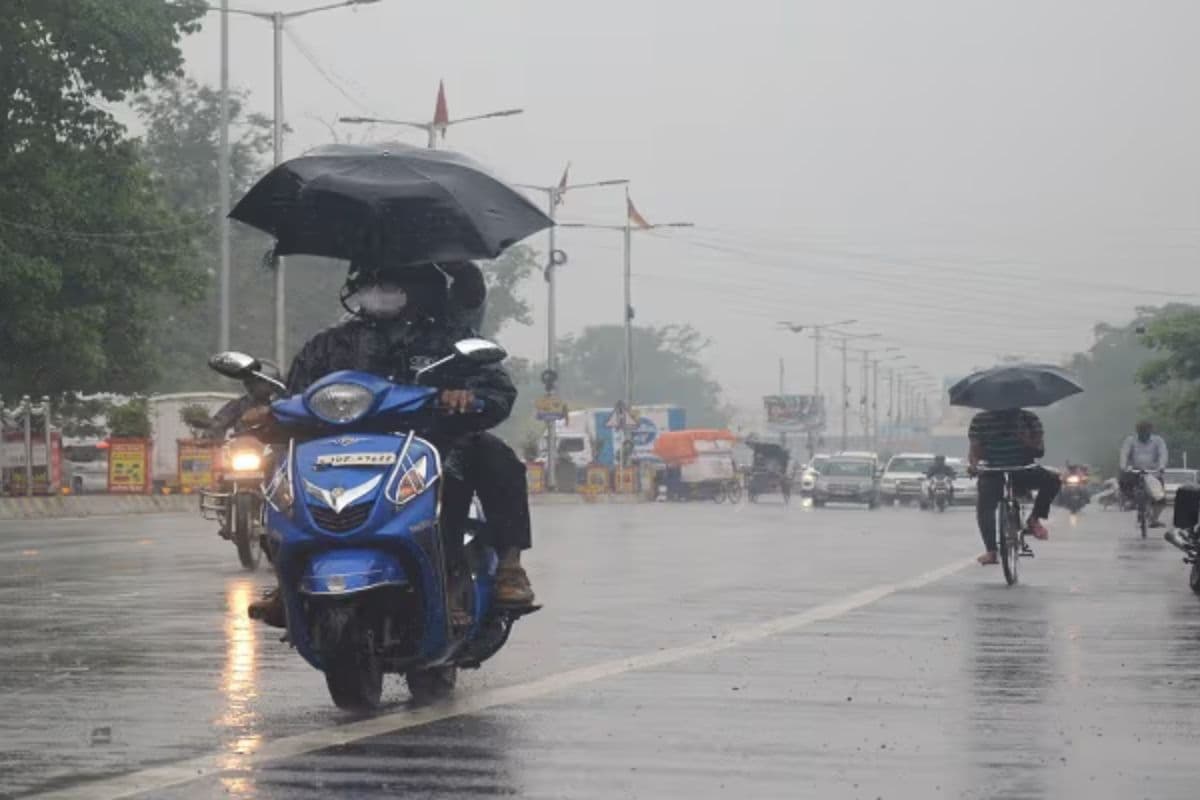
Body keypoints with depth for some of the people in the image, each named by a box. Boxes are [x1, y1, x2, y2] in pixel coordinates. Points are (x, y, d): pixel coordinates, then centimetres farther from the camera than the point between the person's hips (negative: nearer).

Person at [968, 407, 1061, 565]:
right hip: (993, 473, -1)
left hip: (1023, 472, 1)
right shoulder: (980, 420, 3)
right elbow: (975, 450, 3)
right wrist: (973, 462, -21)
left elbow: (1040, 451, 1)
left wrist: (1028, 442, -21)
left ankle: (1034, 519, -7)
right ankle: (991, 551, -27)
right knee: (984, 506, -29)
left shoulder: (1029, 418, 4)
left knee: (1052, 480, -25)